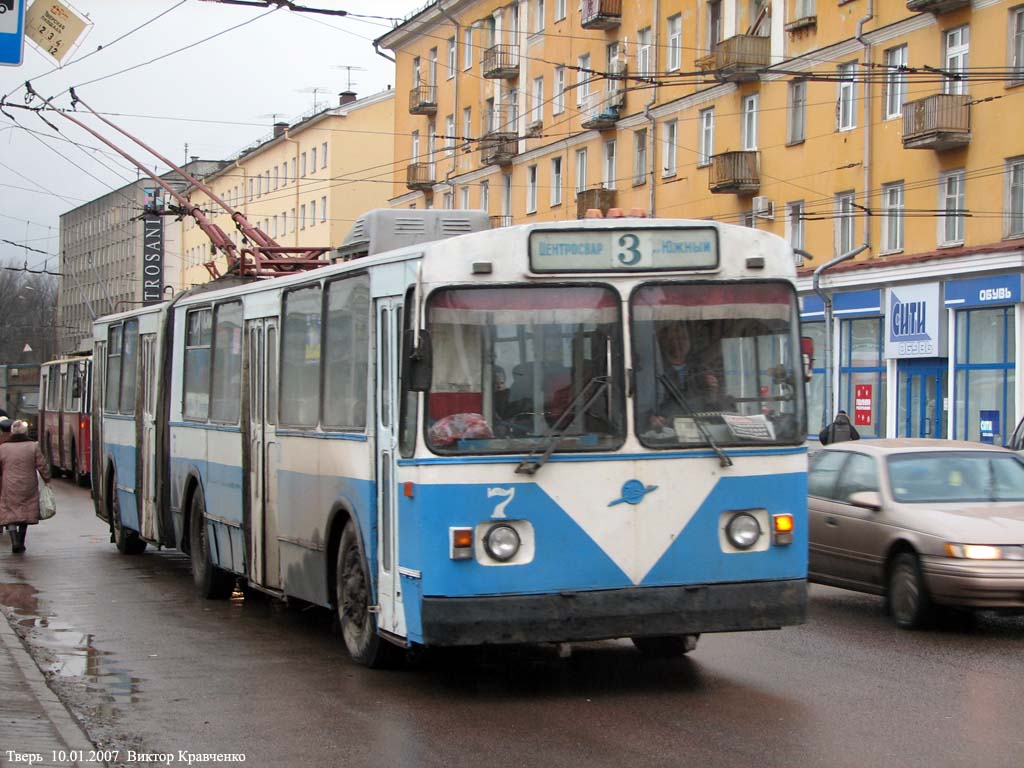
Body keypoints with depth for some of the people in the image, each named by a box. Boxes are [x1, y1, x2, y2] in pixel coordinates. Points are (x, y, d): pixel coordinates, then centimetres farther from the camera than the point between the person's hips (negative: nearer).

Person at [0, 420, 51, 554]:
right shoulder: (33, 447, -3)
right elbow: (42, 466, -3)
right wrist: (47, 480, 11)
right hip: (28, 488, 1)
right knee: (25, 513, 12)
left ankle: (15, 541, -13)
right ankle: (21, 544, 16)